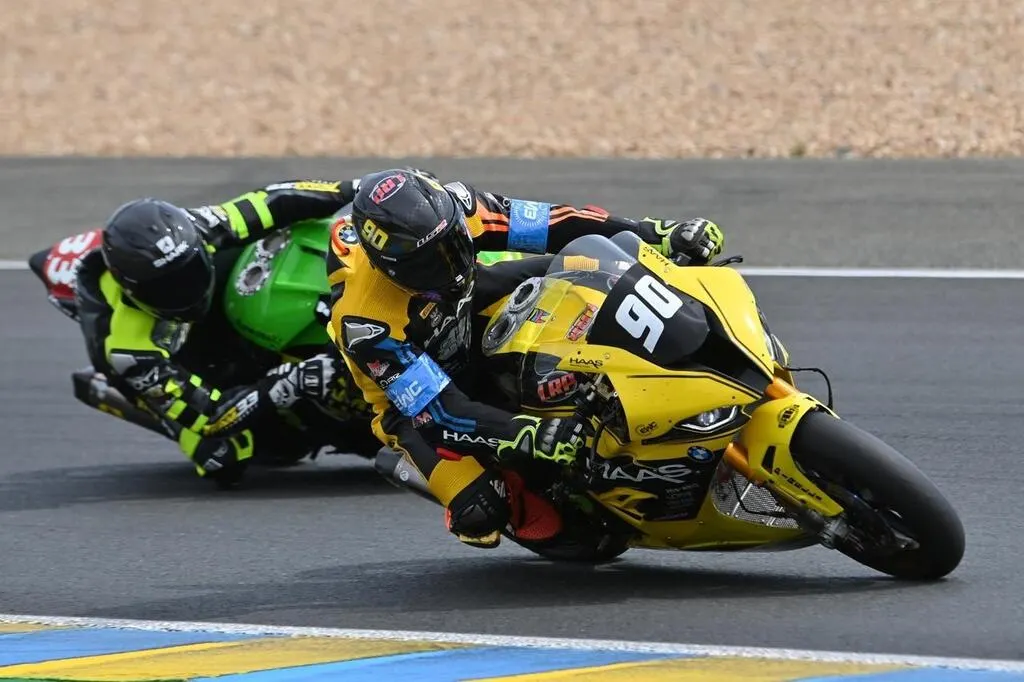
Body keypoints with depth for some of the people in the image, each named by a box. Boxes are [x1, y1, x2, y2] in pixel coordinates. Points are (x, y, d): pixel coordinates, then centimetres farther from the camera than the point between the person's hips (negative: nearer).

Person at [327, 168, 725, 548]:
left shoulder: (449, 208, -25)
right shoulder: (365, 323, -37)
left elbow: (551, 224, -18)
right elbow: (440, 409, -35)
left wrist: (659, 235, -22)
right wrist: (532, 438, -47)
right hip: (415, 403, -5)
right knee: (481, 517, -26)